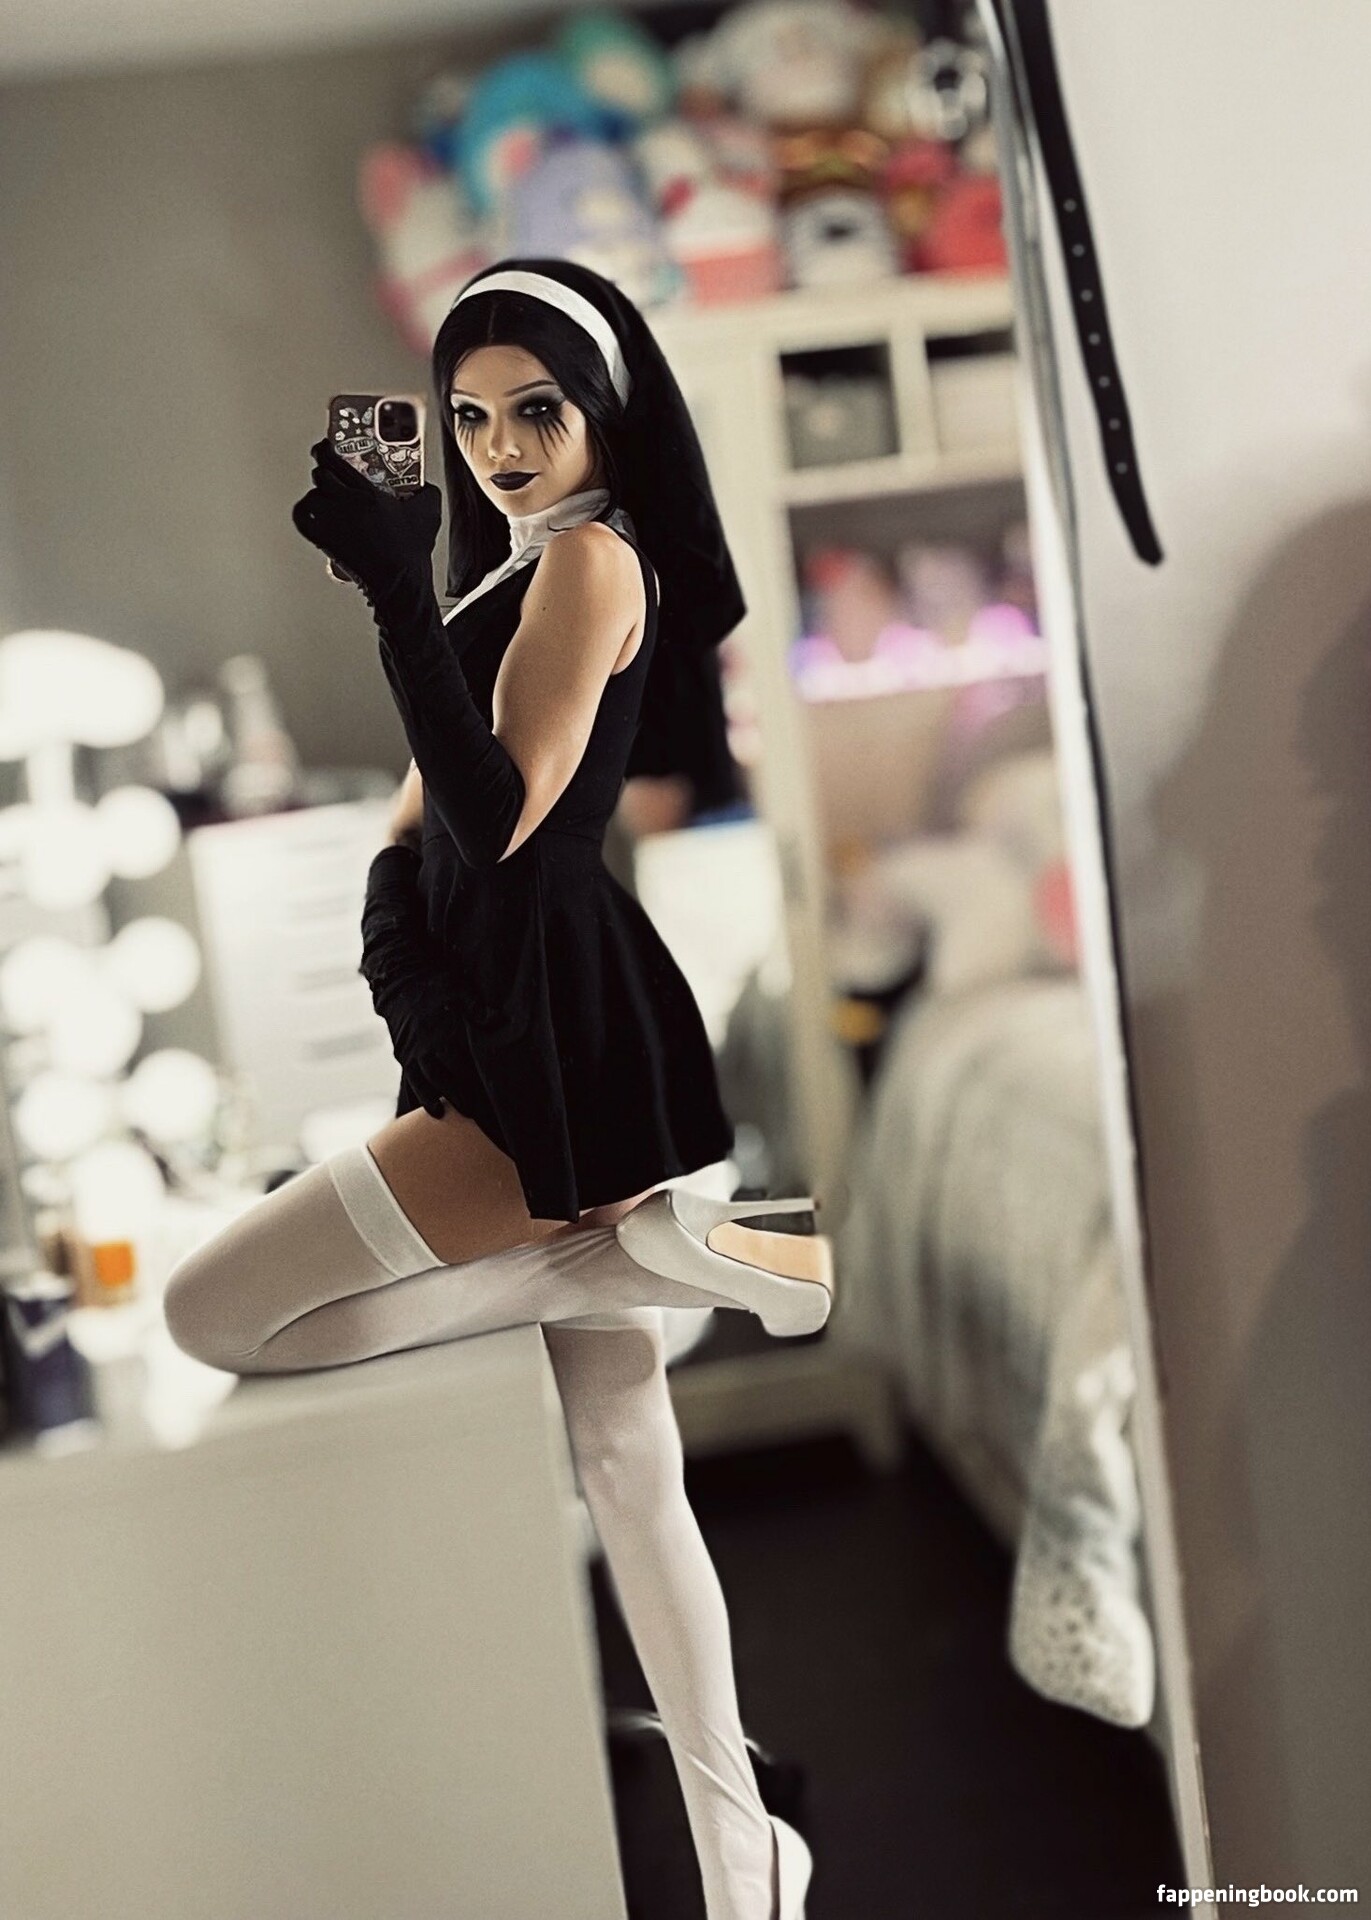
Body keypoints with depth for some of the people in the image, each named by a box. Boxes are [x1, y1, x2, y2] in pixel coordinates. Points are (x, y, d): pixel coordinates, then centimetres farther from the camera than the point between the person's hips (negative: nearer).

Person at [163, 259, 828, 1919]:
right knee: (625, 1463, 11)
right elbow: (441, 787, 21)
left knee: (212, 1312, -9)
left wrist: (396, 591, -25)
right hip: (530, 1033, 10)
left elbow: (502, 815, -21)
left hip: (552, 1049, -10)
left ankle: (671, 1256, -11)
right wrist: (390, 888, 4)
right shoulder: (523, 565, 19)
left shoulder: (595, 557, -10)